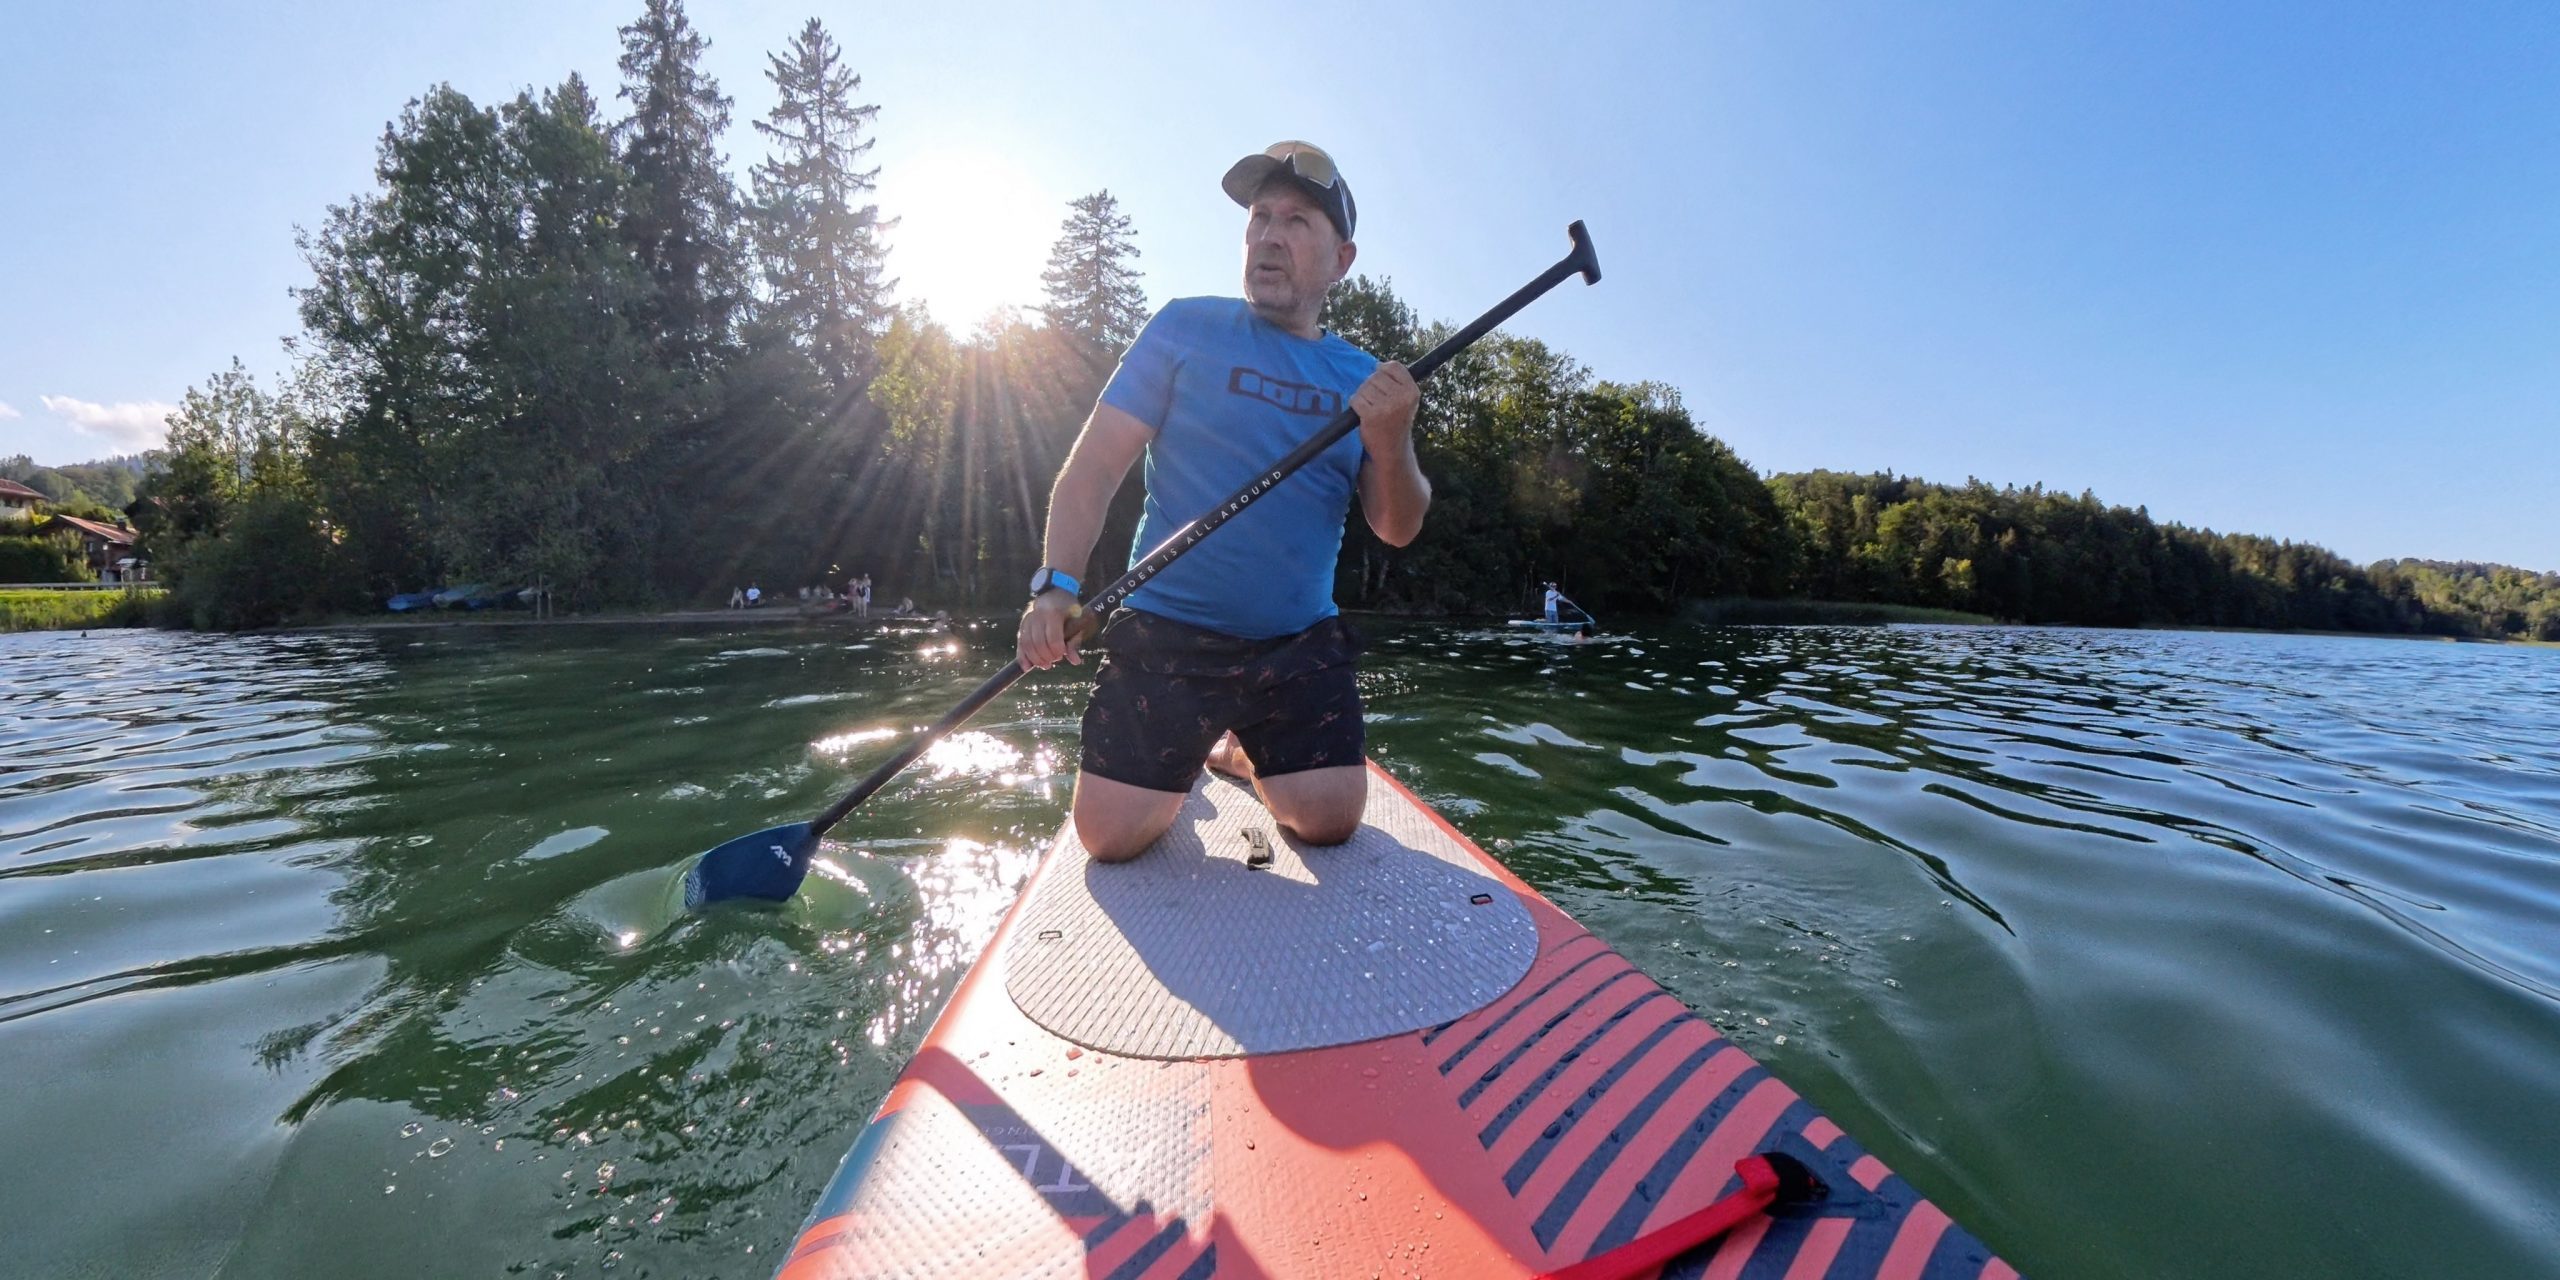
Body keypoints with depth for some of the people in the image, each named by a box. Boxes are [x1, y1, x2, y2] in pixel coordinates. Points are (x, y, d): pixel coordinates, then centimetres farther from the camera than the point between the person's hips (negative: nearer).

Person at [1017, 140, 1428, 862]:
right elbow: (1094, 465, -4)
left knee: (1330, 821, -6)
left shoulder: (1363, 377, 8)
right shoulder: (1186, 329, 0)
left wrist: (1391, 444, -17)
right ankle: (1183, 759, 28)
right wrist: (1056, 585, -17)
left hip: (1300, 645, 3)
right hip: (1166, 632, -2)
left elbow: (1397, 530, 3)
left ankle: (1240, 752, 26)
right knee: (1111, 839, -6)